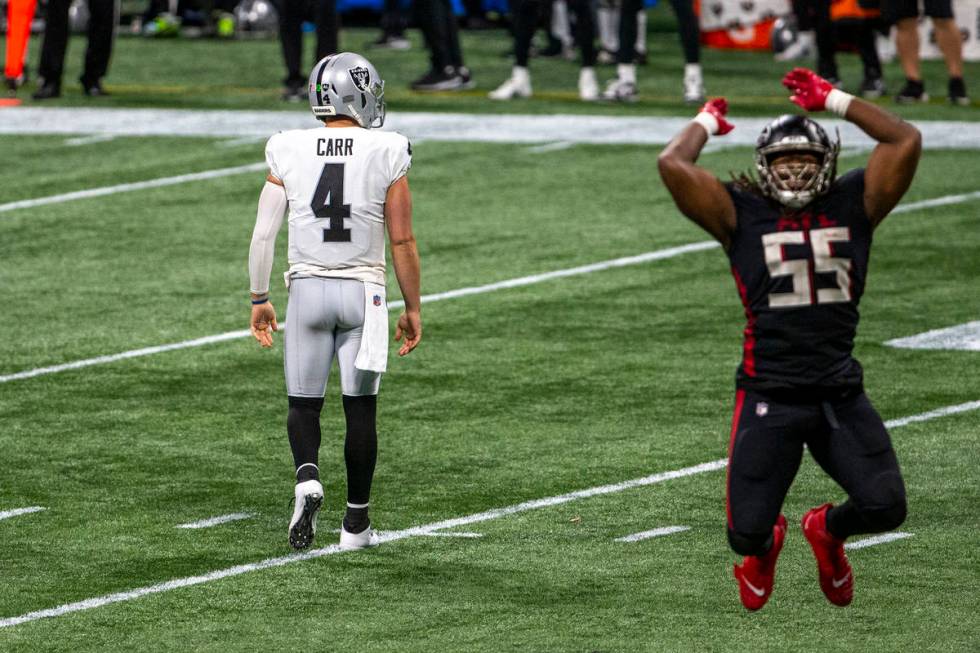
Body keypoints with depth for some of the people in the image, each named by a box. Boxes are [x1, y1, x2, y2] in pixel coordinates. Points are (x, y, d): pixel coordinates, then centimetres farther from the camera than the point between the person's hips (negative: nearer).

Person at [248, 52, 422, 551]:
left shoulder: (288, 153, -3)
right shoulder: (387, 155, -7)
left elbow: (263, 234, -2)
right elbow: (402, 241, -5)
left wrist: (259, 299, 9)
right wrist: (413, 308, 5)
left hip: (307, 288, 1)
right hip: (362, 292, -1)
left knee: (303, 404, 12)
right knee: (360, 409, 10)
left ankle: (307, 478, -16)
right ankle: (356, 523, 14)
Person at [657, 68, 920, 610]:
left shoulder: (852, 206, 7)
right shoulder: (741, 214, 0)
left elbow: (906, 141, -3)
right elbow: (673, 165, -11)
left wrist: (835, 101, 4)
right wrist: (707, 122, 7)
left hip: (841, 395, 2)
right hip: (769, 396, -2)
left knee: (885, 509, -11)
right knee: (747, 533, -7)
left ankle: (827, 530, 28)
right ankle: (764, 546, 36)